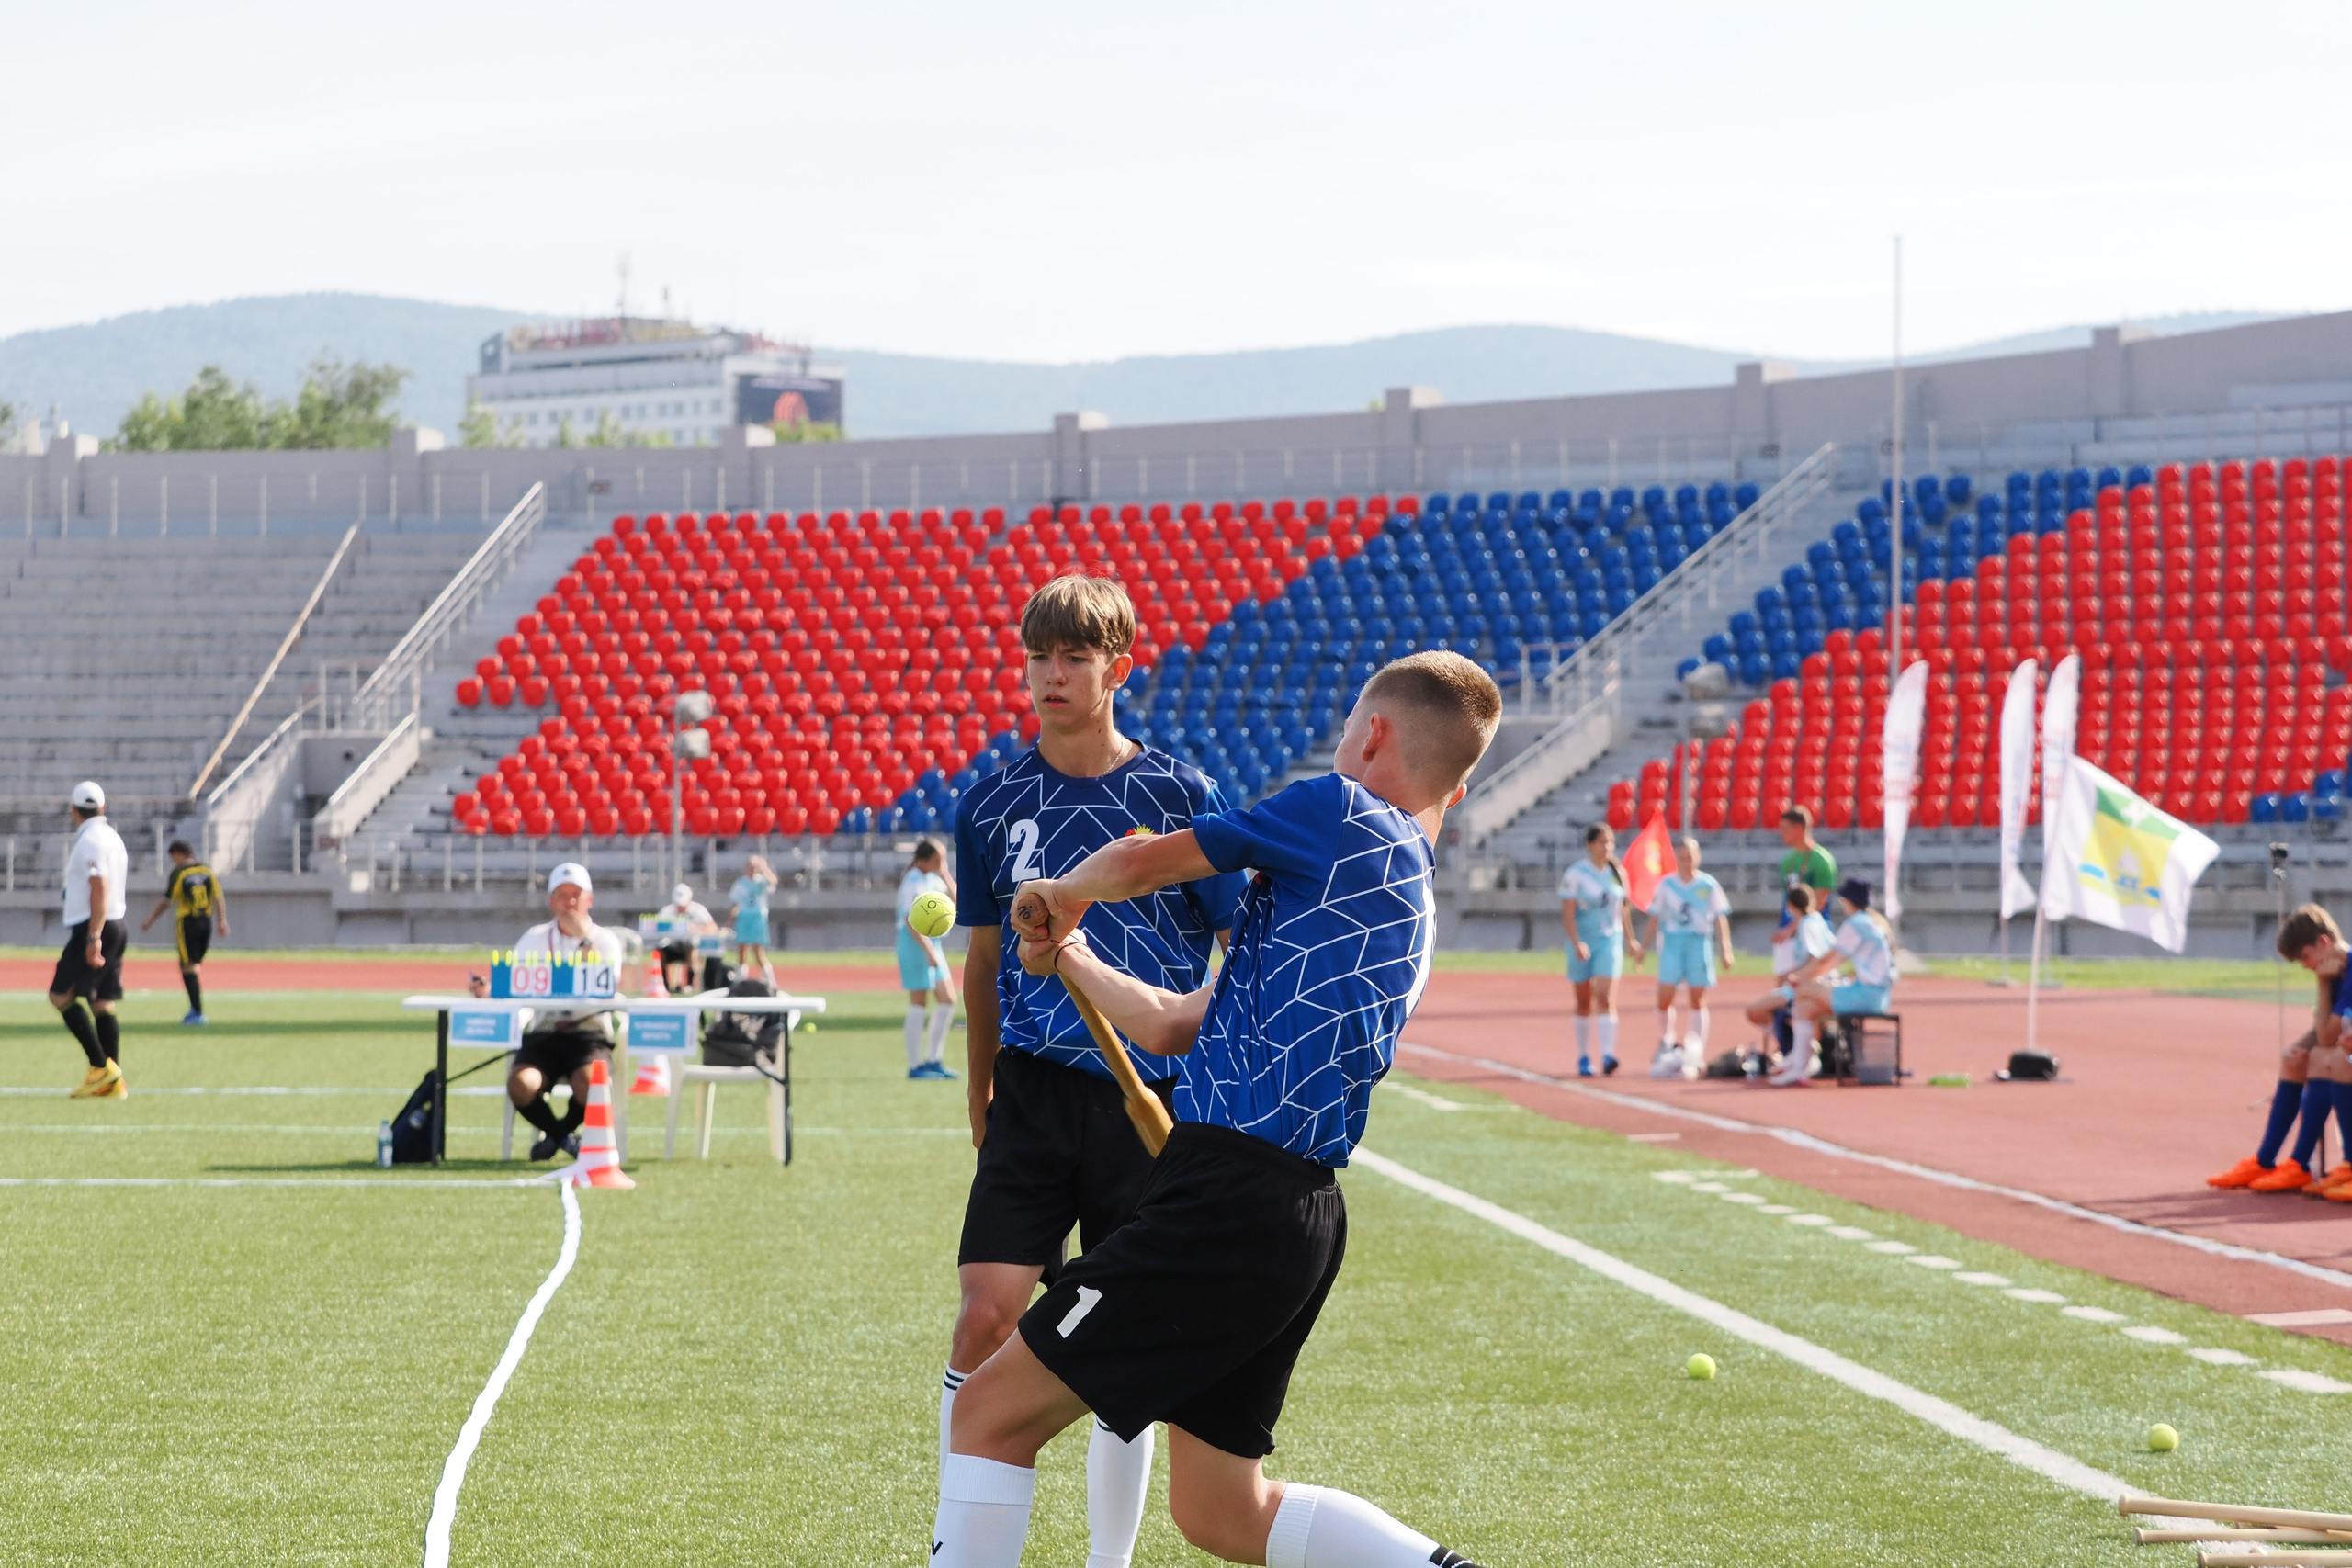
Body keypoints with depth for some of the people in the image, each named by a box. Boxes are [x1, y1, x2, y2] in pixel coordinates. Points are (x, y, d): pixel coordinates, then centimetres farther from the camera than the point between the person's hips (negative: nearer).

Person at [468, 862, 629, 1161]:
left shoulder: (606, 940, 6)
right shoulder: (535, 938, 14)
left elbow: (608, 988, -12)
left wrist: (584, 939, -16)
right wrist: (487, 989, -20)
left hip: (590, 1036, -2)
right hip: (543, 1035, 2)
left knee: (588, 1083, -34)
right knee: (521, 1085, -29)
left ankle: (564, 1129, 4)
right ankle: (559, 1135, 4)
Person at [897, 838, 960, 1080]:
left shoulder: (933, 879, 12)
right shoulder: (914, 882, -15)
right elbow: (911, 920, -20)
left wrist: (945, 875, 3)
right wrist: (928, 951, -24)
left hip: (932, 944, 9)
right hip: (915, 943, -9)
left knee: (947, 1001, 8)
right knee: (919, 1003, -6)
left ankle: (934, 1060, 14)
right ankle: (915, 1065, -1)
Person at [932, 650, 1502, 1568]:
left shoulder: (1342, 814, -5)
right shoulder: (1410, 905, 21)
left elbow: (1139, 863, 2)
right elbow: (1173, 1027, 26)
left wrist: (1058, 897, 23)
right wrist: (1068, 954, 34)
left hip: (1232, 1203, -9)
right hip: (1301, 1215, 9)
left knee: (995, 1410, -3)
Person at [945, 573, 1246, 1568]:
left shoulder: (1181, 796, -2)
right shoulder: (992, 805, 5)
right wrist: (981, 1101, 19)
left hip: (1153, 1100, -1)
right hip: (1035, 1095, 1)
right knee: (985, 1317, -9)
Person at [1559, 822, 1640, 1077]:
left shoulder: (1618, 873, 6)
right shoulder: (1574, 875, -7)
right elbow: (1567, 913, -11)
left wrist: (1630, 940, 18)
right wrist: (1576, 943, -22)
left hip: (1610, 941, 2)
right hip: (1583, 943, -2)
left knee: (1606, 997, -13)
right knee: (1584, 1002, 7)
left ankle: (1608, 1055, -21)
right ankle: (1583, 1058, 18)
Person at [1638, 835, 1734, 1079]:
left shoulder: (1708, 885, 1)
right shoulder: (1666, 885, 5)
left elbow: (1720, 919, 2)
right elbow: (1655, 918, 10)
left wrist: (1726, 948, -6)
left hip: (1699, 943, -1)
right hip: (1671, 942, 1)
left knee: (1698, 1001, 1)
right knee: (1664, 999, -7)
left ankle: (1697, 1055, 3)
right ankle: (1666, 1044, 12)